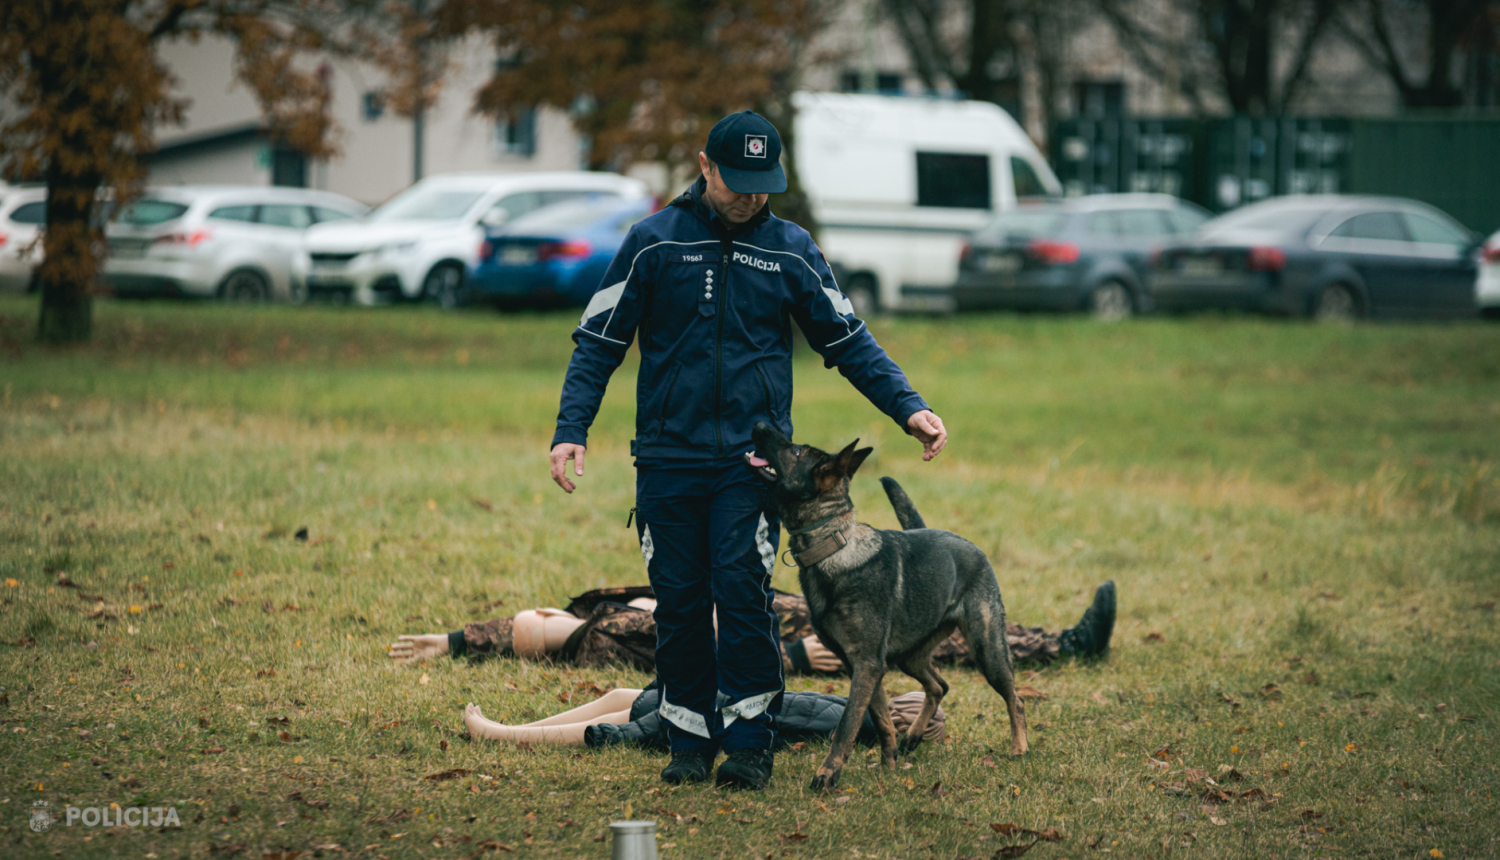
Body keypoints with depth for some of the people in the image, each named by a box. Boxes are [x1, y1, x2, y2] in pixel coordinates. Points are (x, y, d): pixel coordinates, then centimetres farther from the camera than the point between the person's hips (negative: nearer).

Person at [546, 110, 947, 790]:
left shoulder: (789, 249, 5)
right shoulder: (654, 242, 1)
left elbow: (848, 341, 10)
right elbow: (599, 341, 3)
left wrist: (909, 409, -2)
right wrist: (571, 430, -8)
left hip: (751, 459, -1)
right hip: (668, 459, 1)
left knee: (742, 591, -12)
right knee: (679, 602, 2)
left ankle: (750, 741, -6)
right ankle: (690, 741, 13)